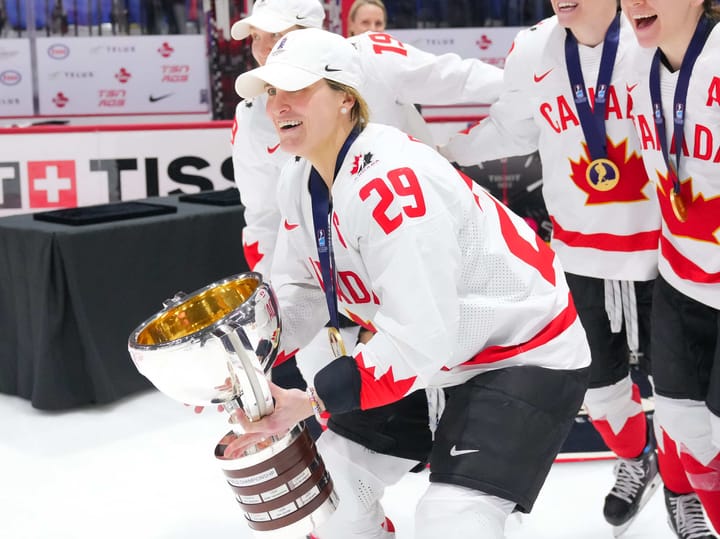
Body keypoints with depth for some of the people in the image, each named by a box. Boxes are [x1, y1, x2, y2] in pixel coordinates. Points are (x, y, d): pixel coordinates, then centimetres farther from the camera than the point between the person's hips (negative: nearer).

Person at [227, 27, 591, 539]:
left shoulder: (392, 180, -31)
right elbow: (300, 289, 4)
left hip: (525, 354, -9)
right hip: (433, 353, 9)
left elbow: (421, 336, -32)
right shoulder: (301, 179, -3)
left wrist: (310, 401, -29)